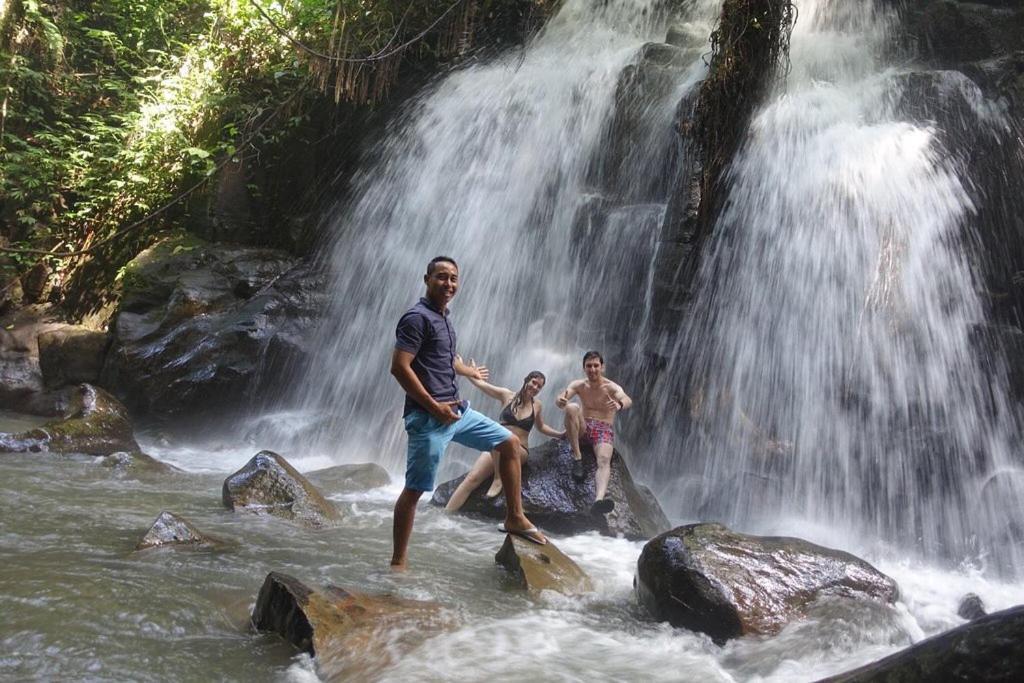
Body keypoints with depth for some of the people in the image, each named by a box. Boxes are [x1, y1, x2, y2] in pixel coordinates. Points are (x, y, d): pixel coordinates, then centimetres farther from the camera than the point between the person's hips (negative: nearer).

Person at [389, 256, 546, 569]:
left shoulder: (444, 319, 16)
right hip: (428, 417, -9)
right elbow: (399, 367, -21)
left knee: (510, 442, 12)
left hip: (457, 410, 9)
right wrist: (435, 407, -20)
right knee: (414, 490, -4)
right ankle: (398, 562, 8)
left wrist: (471, 372, 52)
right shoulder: (417, 317, -13)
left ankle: (514, 517, 20)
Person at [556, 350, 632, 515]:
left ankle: (599, 499, -60)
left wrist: (619, 405, -54)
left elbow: (628, 400, -28)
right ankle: (577, 457, -23)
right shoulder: (579, 385, 2)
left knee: (604, 460, -33)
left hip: (604, 430, -2)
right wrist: (560, 401, -44)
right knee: (571, 408, -28)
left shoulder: (611, 387, -7)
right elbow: (560, 399, -17)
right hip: (583, 428, 2)